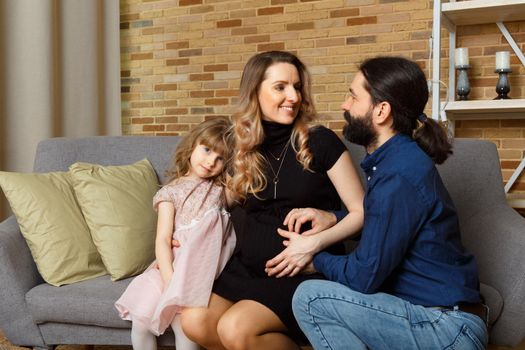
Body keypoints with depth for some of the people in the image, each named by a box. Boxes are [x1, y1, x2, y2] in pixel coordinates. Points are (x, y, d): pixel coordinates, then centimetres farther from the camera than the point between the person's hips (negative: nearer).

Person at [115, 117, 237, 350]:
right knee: (140, 318, -13)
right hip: (172, 265, 1)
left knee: (182, 320, -23)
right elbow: (163, 240, -4)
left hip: (205, 269, -1)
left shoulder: (221, 189, 13)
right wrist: (170, 280, -17)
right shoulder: (171, 192, 5)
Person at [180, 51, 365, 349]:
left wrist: (315, 243, -19)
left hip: (307, 272, -5)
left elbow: (362, 212, -5)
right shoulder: (245, 146, 8)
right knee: (195, 321, -17)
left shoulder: (320, 142, -6)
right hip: (248, 268, 5)